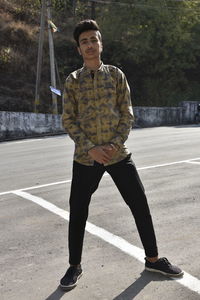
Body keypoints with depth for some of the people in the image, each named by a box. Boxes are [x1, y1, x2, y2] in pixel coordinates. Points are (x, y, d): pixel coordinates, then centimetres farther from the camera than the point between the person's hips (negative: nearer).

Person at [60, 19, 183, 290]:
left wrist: (115, 144, -13)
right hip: (85, 158, 0)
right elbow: (68, 120, -1)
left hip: (118, 154, 1)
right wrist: (90, 148, -13)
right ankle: (75, 266, 24)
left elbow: (127, 114, 2)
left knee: (141, 206, 4)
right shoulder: (73, 80, 3)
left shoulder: (116, 75, 4)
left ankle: (153, 259, 23)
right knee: (77, 213, 5)